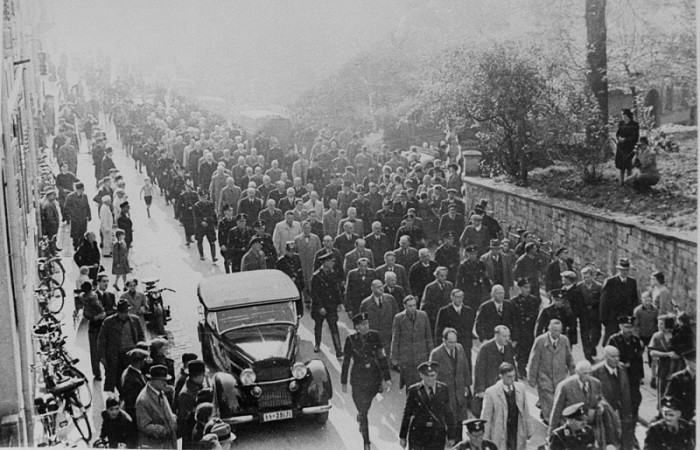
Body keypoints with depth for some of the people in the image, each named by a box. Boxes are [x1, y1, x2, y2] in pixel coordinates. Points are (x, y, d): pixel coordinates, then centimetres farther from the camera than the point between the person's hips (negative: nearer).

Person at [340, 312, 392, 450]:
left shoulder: (374, 336, -7)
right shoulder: (350, 340, -10)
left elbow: (382, 358, -4)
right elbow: (346, 362, -1)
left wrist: (387, 378, -8)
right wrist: (343, 382, 5)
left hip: (374, 378, 2)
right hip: (358, 379, -2)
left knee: (365, 406, 19)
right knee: (363, 411, -1)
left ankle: (360, 417, 55)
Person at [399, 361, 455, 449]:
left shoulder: (443, 388, 5)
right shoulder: (414, 390, -1)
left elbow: (448, 413, 9)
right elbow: (407, 414, 4)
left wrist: (451, 436, 9)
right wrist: (402, 436, 5)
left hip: (438, 435, 1)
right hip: (418, 435, -1)